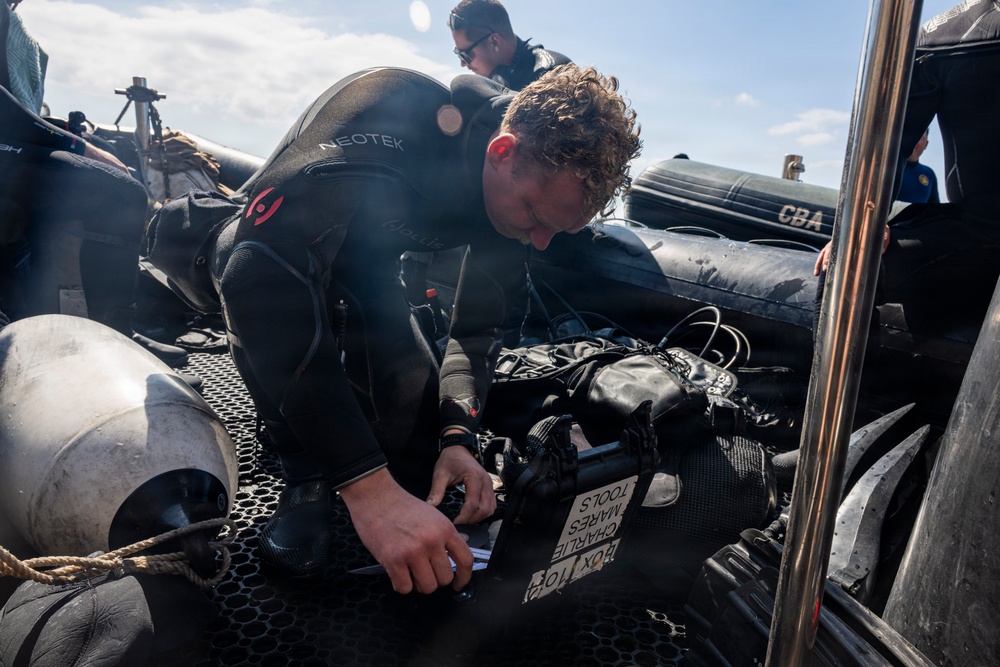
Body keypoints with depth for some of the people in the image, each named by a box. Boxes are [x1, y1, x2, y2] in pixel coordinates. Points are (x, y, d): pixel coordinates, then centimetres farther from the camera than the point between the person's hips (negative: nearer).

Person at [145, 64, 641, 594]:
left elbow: (481, 320, -9)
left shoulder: (531, 184, -18)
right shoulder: (387, 117, -41)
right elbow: (266, 276, -53)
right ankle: (305, 481, -23)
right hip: (275, 239, -4)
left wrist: (458, 435, -26)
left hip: (364, 265, 4)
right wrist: (367, 486, -57)